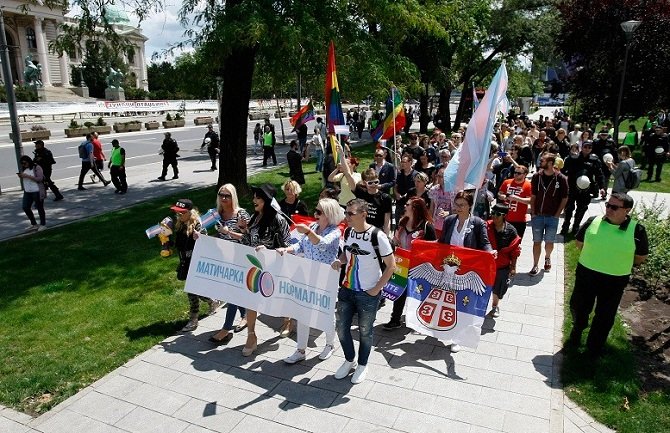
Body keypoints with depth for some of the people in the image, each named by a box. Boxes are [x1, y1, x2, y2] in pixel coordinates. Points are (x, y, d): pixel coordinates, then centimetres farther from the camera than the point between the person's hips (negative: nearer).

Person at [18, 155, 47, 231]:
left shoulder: (37, 168, -10)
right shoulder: (23, 169, 11)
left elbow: (40, 179, -19)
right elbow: (24, 179, 22)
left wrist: (28, 176, -22)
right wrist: (21, 176, 0)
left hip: (37, 192, -7)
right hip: (27, 192, 7)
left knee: (40, 208, 3)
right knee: (25, 207, 5)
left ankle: (43, 224, 16)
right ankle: (34, 224, 19)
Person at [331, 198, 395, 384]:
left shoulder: (377, 236, -19)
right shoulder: (347, 232, -1)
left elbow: (391, 265, -13)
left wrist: (376, 289, -13)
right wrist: (340, 260, -7)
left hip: (368, 293, -5)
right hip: (346, 289, 6)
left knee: (365, 331, 12)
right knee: (341, 327, 12)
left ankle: (362, 365, 35)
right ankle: (349, 360, 38)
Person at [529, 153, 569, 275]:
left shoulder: (561, 179, -7)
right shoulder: (536, 177, -1)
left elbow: (564, 199, -1)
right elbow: (533, 196, 4)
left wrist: (557, 214, -6)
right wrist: (533, 213, -1)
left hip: (552, 217, -1)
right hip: (537, 215, 1)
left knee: (549, 242, 9)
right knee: (537, 241, 4)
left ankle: (547, 257, 38)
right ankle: (535, 265, 12)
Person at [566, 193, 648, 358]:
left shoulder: (637, 230, -13)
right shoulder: (593, 222, -8)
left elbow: (640, 258, 0)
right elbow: (579, 242, 7)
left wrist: (619, 263, 1)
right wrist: (595, 257, 5)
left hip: (615, 281, -2)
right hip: (586, 274, 2)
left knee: (604, 317, 13)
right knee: (578, 307, 19)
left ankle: (594, 348, 34)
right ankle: (576, 335, 46)